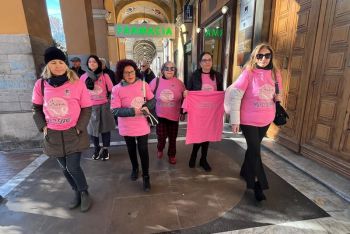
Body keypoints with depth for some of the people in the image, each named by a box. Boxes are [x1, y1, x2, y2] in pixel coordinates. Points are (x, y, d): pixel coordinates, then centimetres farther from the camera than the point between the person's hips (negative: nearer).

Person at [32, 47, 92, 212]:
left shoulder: (77, 83, -11)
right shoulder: (41, 84, -3)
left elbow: (86, 108, -5)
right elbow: (36, 108, 10)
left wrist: (79, 127, -12)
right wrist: (43, 126, -1)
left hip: (73, 134, -3)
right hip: (53, 135, 3)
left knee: (73, 167, -3)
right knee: (65, 168, 15)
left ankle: (84, 193, 25)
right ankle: (77, 192, 38)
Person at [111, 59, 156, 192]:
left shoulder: (143, 85, -8)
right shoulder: (117, 89, -13)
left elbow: (152, 100, 3)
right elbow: (115, 110, -16)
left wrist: (147, 107, -19)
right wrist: (133, 111, -27)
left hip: (142, 125, 0)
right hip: (127, 127, 1)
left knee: (143, 150, 5)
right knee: (131, 149, 21)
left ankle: (146, 177, 23)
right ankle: (135, 168, 48)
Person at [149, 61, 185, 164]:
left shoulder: (179, 83, -3)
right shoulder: (156, 81, -5)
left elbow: (184, 98, 8)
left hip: (174, 116, 1)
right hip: (160, 115, -1)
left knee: (172, 137, 12)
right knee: (161, 136, 3)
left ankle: (172, 155, 35)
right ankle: (160, 149, 38)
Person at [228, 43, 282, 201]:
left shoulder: (275, 74, 1)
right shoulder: (248, 73, -14)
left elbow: (277, 96, 16)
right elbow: (235, 95, -16)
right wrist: (235, 120, -17)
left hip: (266, 120, 5)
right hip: (249, 120, -5)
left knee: (253, 148, 20)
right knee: (255, 151, 1)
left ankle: (246, 172, 44)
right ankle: (258, 184, 19)